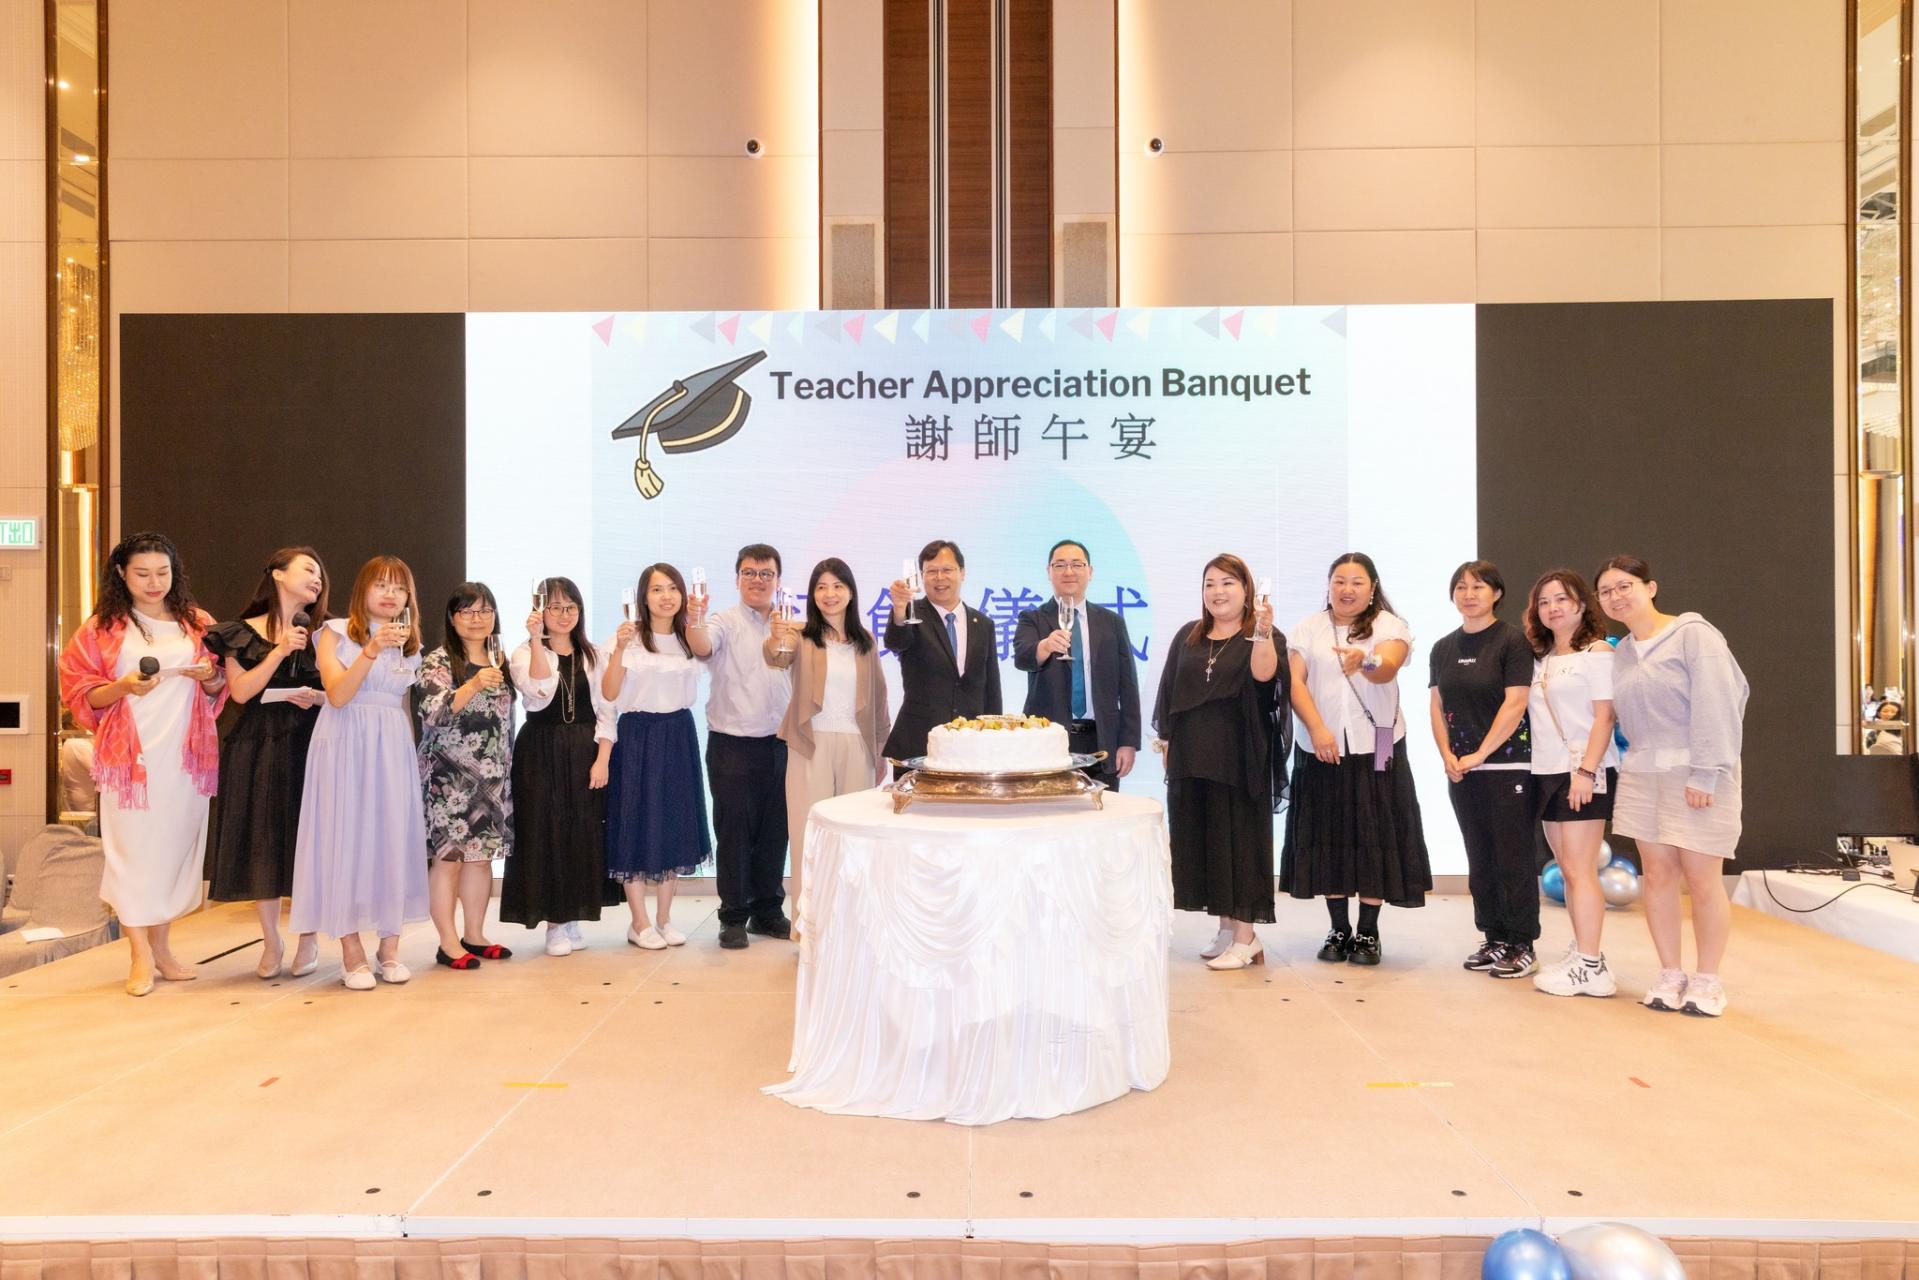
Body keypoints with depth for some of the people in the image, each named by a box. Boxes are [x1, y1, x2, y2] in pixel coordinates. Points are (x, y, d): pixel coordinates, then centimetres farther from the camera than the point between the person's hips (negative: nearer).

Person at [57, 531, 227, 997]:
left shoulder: (197, 624, 10)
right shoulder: (102, 628, 3)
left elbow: (218, 692, 15)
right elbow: (82, 695, 1)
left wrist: (211, 677, -7)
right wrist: (124, 687, -17)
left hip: (186, 756, 3)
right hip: (131, 756, -2)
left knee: (177, 845, 6)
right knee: (134, 846, -3)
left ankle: (161, 946, 17)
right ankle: (140, 955, 6)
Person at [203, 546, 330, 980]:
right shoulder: (243, 633, 6)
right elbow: (241, 691, -6)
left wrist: (316, 697, -13)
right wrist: (279, 651, -13)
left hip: (309, 745, 1)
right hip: (259, 748, 0)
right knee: (263, 841, 3)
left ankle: (309, 939, 15)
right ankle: (271, 941, 17)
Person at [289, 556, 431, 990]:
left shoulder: (408, 643, 15)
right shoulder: (336, 632, 1)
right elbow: (337, 696, -11)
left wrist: (412, 753, 10)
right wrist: (371, 651, -22)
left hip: (394, 747, 4)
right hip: (346, 747, -4)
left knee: (394, 839, 2)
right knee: (346, 838, -4)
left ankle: (389, 947, 10)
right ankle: (352, 953, 4)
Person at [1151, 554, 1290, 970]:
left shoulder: (1263, 637, 0)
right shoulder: (1187, 637, 13)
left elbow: (1263, 674, -21)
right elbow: (1169, 693, 16)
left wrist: (1262, 631, -35)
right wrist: (1167, 742, 13)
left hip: (1240, 762, -5)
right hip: (1192, 760, 5)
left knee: (1239, 841, -2)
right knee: (1202, 842, 8)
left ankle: (1246, 938, 4)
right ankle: (1226, 928, 20)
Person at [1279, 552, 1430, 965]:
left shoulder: (1390, 626, 3)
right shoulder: (1308, 628, 8)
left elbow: (1388, 668, -17)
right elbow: (1295, 682, -2)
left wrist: (1365, 661, -41)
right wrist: (1317, 729, -17)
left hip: (1376, 747, -1)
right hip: (1322, 749, 2)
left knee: (1374, 836, -1)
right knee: (1329, 837, 4)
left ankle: (1368, 932, 10)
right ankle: (1339, 930, 15)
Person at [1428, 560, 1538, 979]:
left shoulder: (1512, 641, -6)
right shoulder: (1444, 648, 12)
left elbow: (1515, 703, -12)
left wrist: (1480, 754, -13)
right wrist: (1446, 755, -1)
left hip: (1507, 765, -6)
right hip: (1460, 770, 6)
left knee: (1514, 859, -1)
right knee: (1480, 859, 11)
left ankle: (1522, 946, 9)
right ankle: (1494, 939, 21)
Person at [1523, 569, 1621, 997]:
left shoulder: (1597, 652, -5)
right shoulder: (1541, 658, 15)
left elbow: (1604, 717, -12)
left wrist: (1587, 770, -20)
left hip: (1584, 773, -7)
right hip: (1547, 773, 7)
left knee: (1581, 871, -7)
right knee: (1569, 871, 10)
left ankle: (1590, 967, -4)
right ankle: (1582, 953, 17)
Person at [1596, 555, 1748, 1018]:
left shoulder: (1693, 634, -7)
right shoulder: (1620, 652, 14)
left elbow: (1715, 706, -14)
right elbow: (1628, 716, 12)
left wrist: (1704, 774, -18)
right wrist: (1632, 760, 0)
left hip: (1694, 773, -6)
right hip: (1641, 775, 6)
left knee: (1701, 878, -2)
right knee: (1656, 874, 6)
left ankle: (1707, 980, 12)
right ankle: (1670, 975, 16)